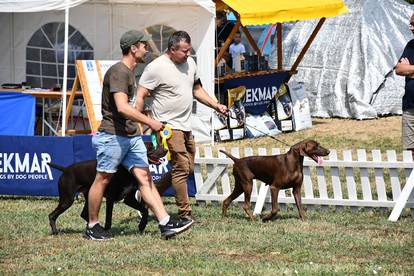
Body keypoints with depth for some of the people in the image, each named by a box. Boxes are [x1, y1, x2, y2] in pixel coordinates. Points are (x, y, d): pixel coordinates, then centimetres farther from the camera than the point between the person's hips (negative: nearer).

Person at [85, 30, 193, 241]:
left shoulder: (129, 72, 17)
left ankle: (166, 224, -7)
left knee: (145, 178, 0)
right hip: (112, 136, -9)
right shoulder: (118, 72, -15)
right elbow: (122, 108, -25)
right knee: (102, 179, 2)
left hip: (131, 136, 9)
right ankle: (92, 227, 12)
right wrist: (150, 122, -22)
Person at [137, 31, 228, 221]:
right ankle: (185, 213, -4)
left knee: (187, 168, 12)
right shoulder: (156, 68, -14)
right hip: (169, 126, -9)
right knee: (181, 168, -10)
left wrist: (216, 106, 11)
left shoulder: (190, 63, 10)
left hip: (185, 126, 9)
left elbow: (197, 90, 22)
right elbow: (140, 96, -13)